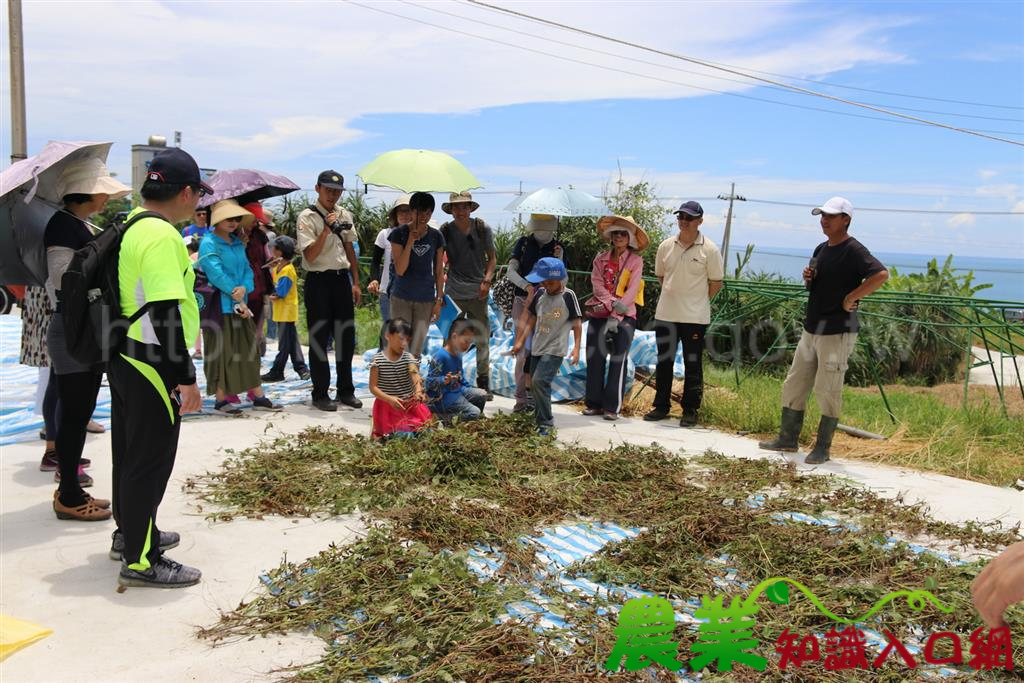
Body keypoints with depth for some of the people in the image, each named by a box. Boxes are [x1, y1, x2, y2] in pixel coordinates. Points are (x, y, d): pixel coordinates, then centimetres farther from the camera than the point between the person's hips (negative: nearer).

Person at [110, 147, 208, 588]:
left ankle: (130, 534, 36)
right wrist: (186, 378, -22)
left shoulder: (130, 226, 10)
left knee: (129, 450, 20)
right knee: (151, 460, -1)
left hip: (124, 360, 10)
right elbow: (165, 311, -25)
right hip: (152, 367, -10)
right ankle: (140, 561, 10)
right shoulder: (163, 236, -20)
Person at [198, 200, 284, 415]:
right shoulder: (209, 243, -7)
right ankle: (221, 399, 6)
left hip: (241, 304, 7)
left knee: (249, 348, 7)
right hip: (219, 305, -7)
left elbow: (247, 269, 8)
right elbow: (217, 274, -16)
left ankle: (258, 397, 12)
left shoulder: (238, 243, 15)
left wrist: (244, 288, -14)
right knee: (221, 351, -2)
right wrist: (237, 297, -16)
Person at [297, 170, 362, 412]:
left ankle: (346, 390, 22)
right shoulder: (307, 217, -8)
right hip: (319, 281, -5)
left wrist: (355, 282, 12)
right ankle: (320, 394, 11)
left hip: (342, 279, 6)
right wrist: (327, 229, -25)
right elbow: (310, 255, -16)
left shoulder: (344, 216, 11)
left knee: (346, 337, 10)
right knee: (319, 339, 2)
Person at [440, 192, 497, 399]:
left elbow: (492, 257, 11)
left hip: (478, 293, 1)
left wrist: (487, 280, -2)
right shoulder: (445, 231, 1)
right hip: (454, 293, -1)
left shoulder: (483, 229, 3)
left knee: (483, 340, 5)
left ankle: (484, 384, 17)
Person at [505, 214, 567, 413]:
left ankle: (532, 394, 9)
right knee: (523, 351, -5)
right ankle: (521, 398, -2)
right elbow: (510, 272, -6)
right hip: (523, 302, -1)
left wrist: (558, 261, -15)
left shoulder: (557, 248, 6)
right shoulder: (523, 243, 4)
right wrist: (527, 286, -24)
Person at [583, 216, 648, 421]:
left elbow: (631, 291, -8)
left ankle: (612, 407, 0)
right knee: (594, 359, 3)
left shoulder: (635, 260, -1)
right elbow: (597, 285, -1)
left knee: (618, 361, -5)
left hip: (623, 317, -3)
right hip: (598, 314, 3)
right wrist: (612, 303, -17)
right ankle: (594, 403, 12)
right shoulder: (601, 259, 9)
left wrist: (615, 316, -15)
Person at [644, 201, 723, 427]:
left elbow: (716, 283, -1)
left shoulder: (709, 249, -6)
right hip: (665, 314, 4)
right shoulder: (666, 246, 4)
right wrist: (674, 296, 11)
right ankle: (661, 406, 22)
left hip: (695, 317, -4)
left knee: (693, 365, 3)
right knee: (664, 361, 11)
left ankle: (690, 410, 12)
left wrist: (698, 301, 2)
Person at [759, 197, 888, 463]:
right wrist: (808, 278, 3)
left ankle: (822, 448, 8)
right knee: (793, 385, 12)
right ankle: (787, 439, 22)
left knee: (827, 391, -3)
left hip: (838, 331, -9)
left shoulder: (853, 250, -13)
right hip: (812, 328, 9)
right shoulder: (821, 249, 13)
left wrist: (851, 298, -22)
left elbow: (881, 274, -27)